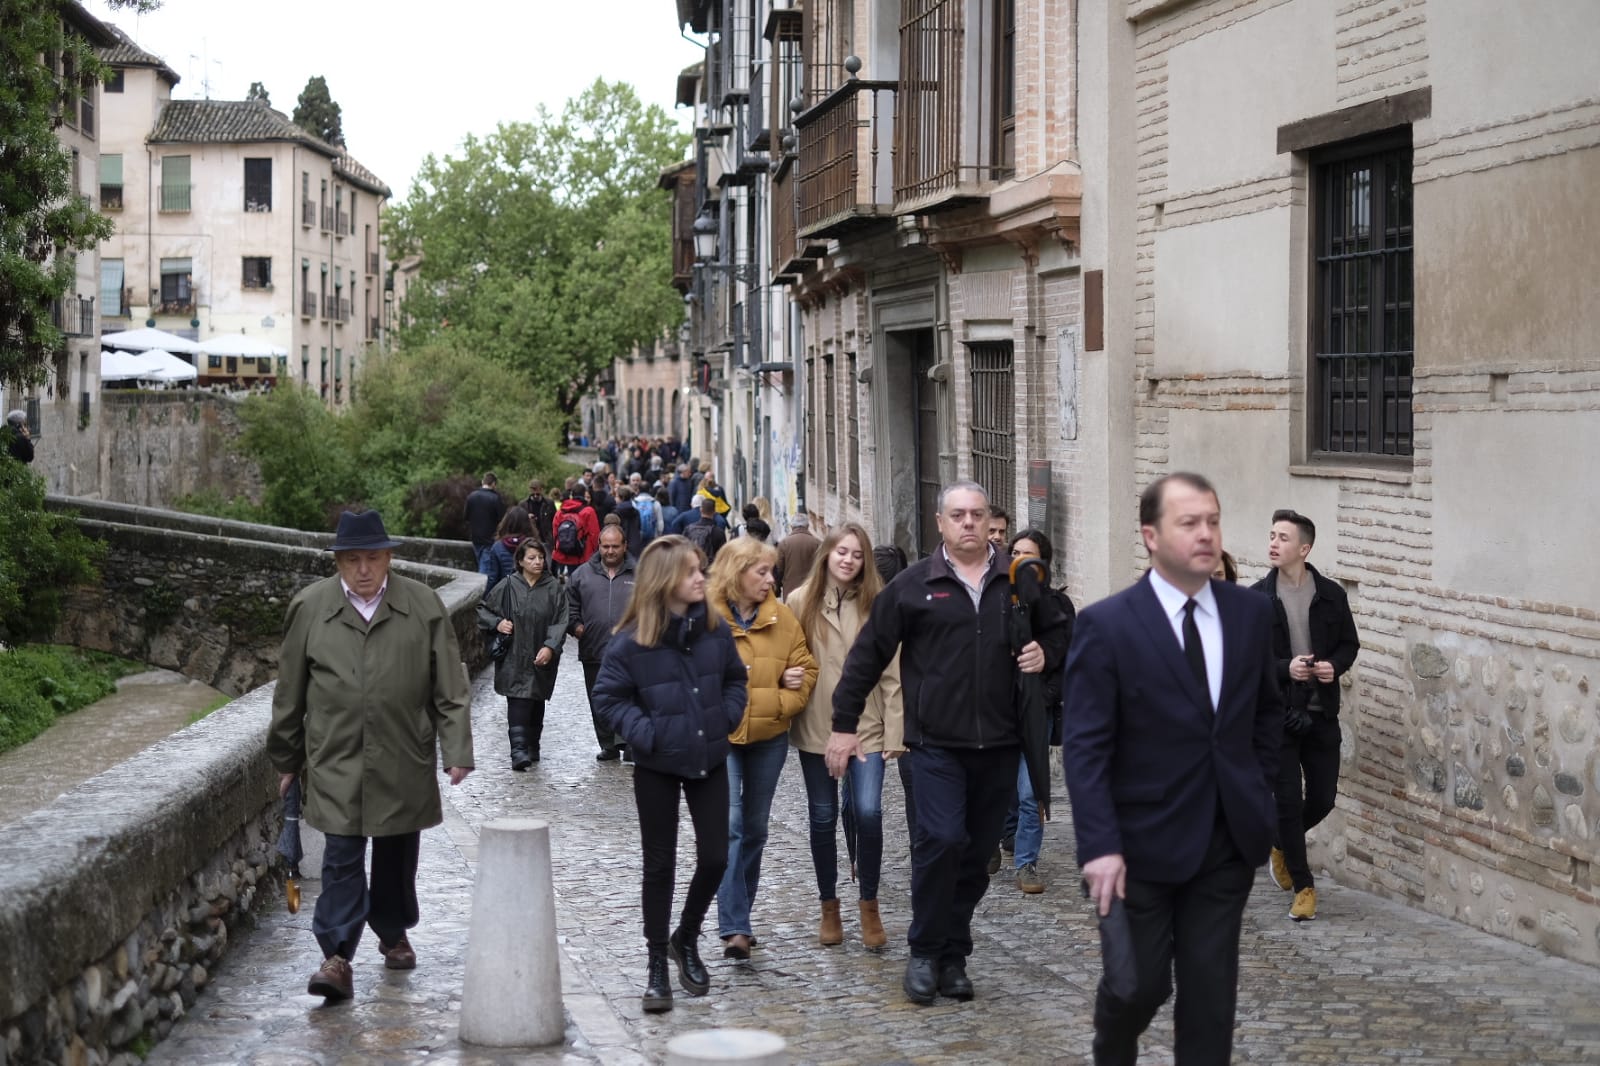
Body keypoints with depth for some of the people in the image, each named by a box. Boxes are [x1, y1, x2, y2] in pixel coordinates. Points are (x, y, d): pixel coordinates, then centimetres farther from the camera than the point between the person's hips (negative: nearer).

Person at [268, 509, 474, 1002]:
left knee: (397, 854, 14)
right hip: (336, 762, -1)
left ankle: (393, 934, 36)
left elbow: (450, 689, 1)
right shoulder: (309, 607, 1)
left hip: (404, 762, 1)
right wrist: (286, 760, 11)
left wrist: (457, 750, -7)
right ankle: (337, 958, -10)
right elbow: (290, 693, 8)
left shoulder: (424, 606, 0)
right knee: (342, 858, -8)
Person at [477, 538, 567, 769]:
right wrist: (497, 623, -8)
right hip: (514, 657, -2)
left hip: (541, 658, 2)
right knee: (518, 703, -11)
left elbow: (560, 622, -4)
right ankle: (518, 750, -19)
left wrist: (550, 647, -17)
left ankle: (532, 746, 28)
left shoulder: (554, 589, 1)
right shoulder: (508, 586, 0)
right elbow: (483, 609, 11)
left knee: (536, 702, 12)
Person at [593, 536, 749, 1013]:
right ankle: (657, 966, 16)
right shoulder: (632, 640, -14)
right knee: (660, 865, 5)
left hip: (709, 760, 4)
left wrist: (727, 716, -1)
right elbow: (608, 697, -6)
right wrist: (644, 732, -15)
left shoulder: (715, 628, -2)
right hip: (658, 766, -3)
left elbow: (735, 678, 13)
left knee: (714, 857, 3)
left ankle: (686, 940, 29)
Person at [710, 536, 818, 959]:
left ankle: (739, 916, 28)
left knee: (755, 829, 14)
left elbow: (805, 667, 6)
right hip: (720, 737, -5)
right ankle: (734, 928, -15)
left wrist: (785, 702, -8)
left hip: (768, 736, 5)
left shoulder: (781, 617, 4)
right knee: (730, 826, -15)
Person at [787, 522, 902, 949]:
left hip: (866, 727, -1)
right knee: (823, 818, 9)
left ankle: (869, 905, 6)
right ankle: (829, 907, 23)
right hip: (815, 728, 1)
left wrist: (895, 733, -4)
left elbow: (890, 673, -1)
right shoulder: (801, 602, 0)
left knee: (868, 812, -11)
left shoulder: (876, 605, -1)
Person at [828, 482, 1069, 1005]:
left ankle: (952, 956, 21)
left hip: (998, 744, 3)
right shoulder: (913, 585, 0)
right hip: (936, 741, -3)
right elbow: (868, 654, 4)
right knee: (941, 840, -15)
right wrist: (844, 723, 3)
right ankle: (925, 953, 1)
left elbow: (1059, 630, 24)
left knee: (976, 853, 9)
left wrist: (1045, 652, 1)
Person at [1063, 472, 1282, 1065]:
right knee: (1141, 982, 7)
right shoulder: (1106, 625, -12)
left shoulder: (1250, 612, 3)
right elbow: (1085, 747, -14)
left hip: (1228, 840, 4)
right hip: (1144, 841, -3)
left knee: (1211, 988, 5)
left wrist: (1258, 790, 10)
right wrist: (1100, 846, -21)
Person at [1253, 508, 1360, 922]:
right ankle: (1303, 887, 10)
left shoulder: (1331, 594, 1)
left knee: (1323, 798, 7)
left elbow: (1349, 643, 11)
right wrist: (1285, 669, -19)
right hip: (1277, 713, -2)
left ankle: (1281, 841, 38)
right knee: (1288, 799, -1)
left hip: (1322, 713, 2)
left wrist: (1335, 666, -10)